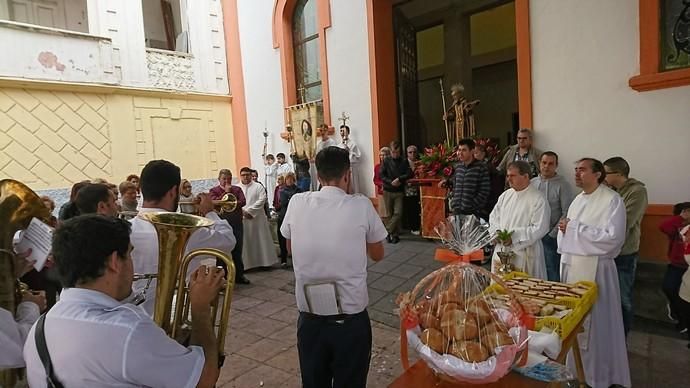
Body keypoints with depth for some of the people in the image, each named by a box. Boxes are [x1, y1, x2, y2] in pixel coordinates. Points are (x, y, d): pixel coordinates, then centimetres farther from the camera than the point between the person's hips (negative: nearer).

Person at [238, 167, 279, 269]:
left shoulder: (258, 187, 4)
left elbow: (262, 200, -8)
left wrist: (249, 211, -14)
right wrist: (243, 212, -16)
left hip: (257, 218, 0)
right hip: (242, 219, 1)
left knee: (260, 240, 6)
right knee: (244, 242, 3)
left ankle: (264, 261, 17)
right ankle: (245, 264, 11)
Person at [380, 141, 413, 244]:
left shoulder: (404, 162, 3)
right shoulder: (386, 161, 1)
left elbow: (409, 174, -5)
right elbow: (382, 175, -4)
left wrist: (399, 179, -17)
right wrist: (391, 182, -16)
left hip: (399, 192, 0)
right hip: (388, 191, 0)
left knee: (398, 213, -9)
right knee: (391, 214, 6)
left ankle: (388, 231, 3)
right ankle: (395, 234, 17)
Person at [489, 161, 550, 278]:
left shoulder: (538, 200, -10)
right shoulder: (505, 195, 10)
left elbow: (539, 228, -15)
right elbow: (494, 217, 15)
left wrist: (514, 238, -20)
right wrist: (496, 232, -4)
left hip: (524, 255, -6)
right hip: (502, 252, 6)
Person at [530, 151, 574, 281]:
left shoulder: (563, 185, -5)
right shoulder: (531, 183, 8)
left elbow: (566, 213, -9)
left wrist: (553, 234, -11)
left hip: (551, 238, -4)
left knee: (552, 274, 2)